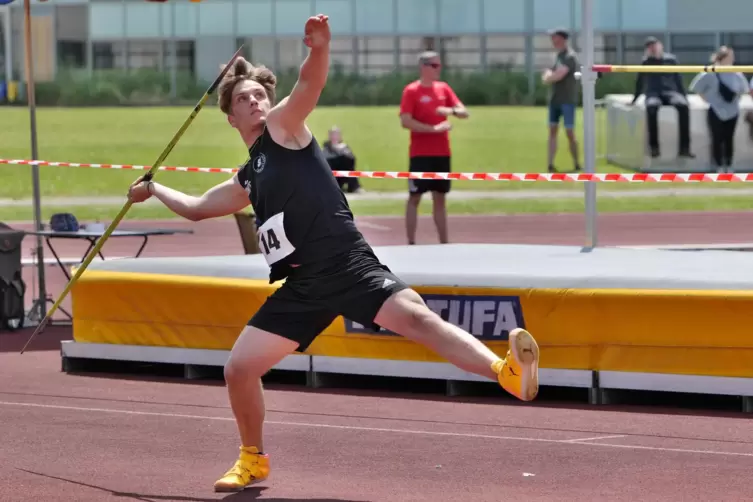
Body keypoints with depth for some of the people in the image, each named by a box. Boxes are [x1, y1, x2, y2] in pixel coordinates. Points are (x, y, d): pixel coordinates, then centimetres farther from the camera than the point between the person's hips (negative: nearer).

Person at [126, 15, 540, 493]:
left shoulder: (284, 127, 6)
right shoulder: (246, 180, 25)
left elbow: (310, 81, -15)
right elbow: (197, 208, 44)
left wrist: (319, 47, -34)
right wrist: (154, 190, 49)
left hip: (348, 266, -7)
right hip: (302, 287, 7)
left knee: (416, 315, -30)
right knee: (239, 368, 4)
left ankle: (508, 373, -49)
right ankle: (254, 460, 27)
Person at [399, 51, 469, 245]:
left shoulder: (443, 88, 10)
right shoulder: (411, 91, -6)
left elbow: (464, 112, 7)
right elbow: (405, 121, -15)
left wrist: (451, 110, -15)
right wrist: (434, 129, -19)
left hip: (442, 153, 6)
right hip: (420, 154, -6)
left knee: (440, 198, 9)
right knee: (414, 198, -3)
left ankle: (444, 243, 12)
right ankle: (411, 243, -2)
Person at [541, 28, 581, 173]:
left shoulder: (570, 57, -13)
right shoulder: (558, 55, 13)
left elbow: (558, 76, -22)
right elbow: (547, 77, 18)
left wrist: (548, 76, -2)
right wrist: (549, 75, -5)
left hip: (567, 100, -8)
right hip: (554, 98, 8)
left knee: (570, 132, -4)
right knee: (552, 130, 3)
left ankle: (576, 164, 6)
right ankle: (550, 164, 1)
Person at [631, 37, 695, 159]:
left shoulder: (670, 59, 9)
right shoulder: (646, 62, 7)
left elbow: (678, 79, 13)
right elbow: (640, 82, 14)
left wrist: (684, 96, 6)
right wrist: (634, 100, 14)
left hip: (670, 91, 1)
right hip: (653, 93, -1)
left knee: (684, 106, -33)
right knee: (651, 108, -39)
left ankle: (684, 148, -31)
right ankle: (654, 147, -34)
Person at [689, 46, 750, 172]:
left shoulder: (737, 74, -4)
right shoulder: (710, 74, -15)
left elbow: (743, 89, 15)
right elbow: (697, 87, -6)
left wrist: (735, 99, 4)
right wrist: (708, 99, -6)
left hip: (732, 112, 3)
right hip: (716, 112, -3)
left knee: (729, 139, 10)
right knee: (717, 139, 2)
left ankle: (729, 167, 19)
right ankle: (719, 167, 11)